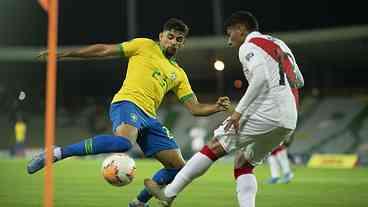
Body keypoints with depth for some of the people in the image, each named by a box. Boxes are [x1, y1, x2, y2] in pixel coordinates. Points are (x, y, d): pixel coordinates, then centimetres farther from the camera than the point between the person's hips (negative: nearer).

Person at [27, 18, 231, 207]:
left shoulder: (178, 74, 24)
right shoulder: (145, 46, 10)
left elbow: (195, 108, 18)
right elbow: (105, 50, 8)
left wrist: (217, 107, -3)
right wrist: (64, 54, 4)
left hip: (148, 117, 7)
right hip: (127, 103, -7)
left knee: (178, 167, 0)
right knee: (123, 142, -39)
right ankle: (56, 153, -30)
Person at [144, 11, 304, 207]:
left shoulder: (248, 46, -1)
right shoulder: (278, 44, 24)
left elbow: (261, 76, -19)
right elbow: (298, 80, 27)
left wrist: (239, 111, -18)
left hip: (266, 114, -8)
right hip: (288, 122, 8)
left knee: (214, 146, 0)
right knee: (244, 164, 16)